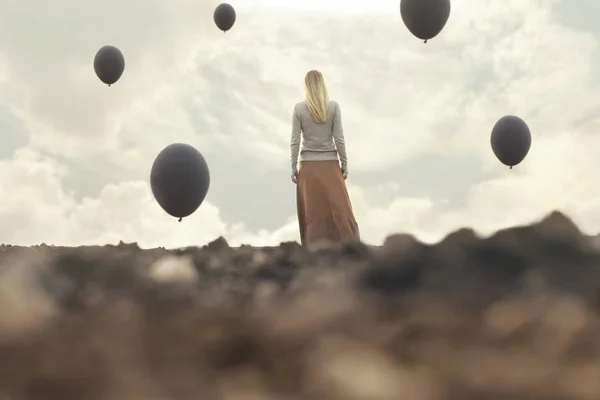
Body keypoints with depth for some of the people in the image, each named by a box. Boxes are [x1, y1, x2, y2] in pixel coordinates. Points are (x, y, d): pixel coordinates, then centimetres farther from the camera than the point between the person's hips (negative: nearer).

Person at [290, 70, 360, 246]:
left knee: (312, 213, 3)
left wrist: (293, 167, 3)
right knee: (340, 210, 2)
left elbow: (294, 141, -3)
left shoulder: (299, 108, -2)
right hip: (330, 165, 0)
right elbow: (339, 139, -3)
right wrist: (344, 164, 5)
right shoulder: (333, 107, -3)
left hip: (308, 166, 0)